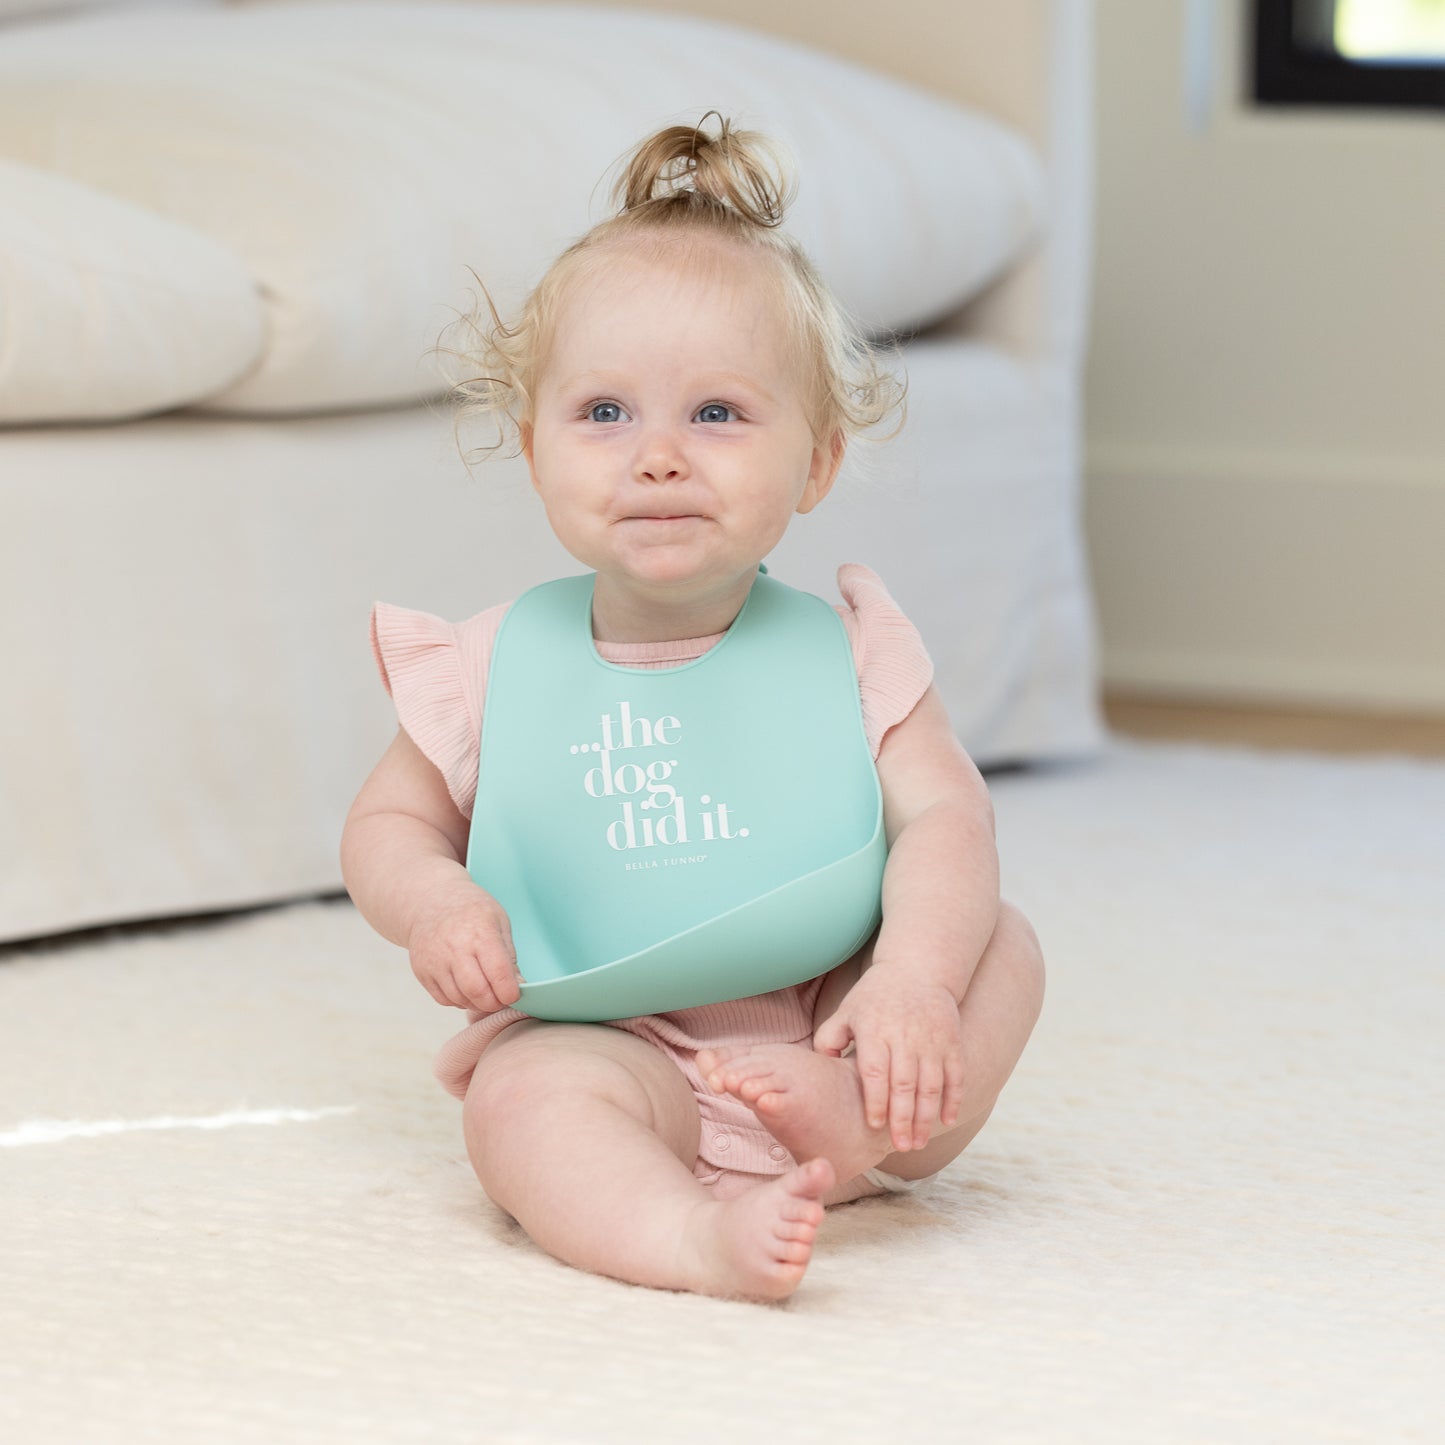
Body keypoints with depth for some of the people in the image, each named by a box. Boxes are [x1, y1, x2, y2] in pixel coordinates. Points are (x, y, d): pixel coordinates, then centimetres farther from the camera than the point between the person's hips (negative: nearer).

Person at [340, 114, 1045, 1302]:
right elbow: (390, 822, 11)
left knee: (1003, 947, -17)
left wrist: (912, 977, -30)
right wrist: (431, 904, -13)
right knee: (522, 1094, -32)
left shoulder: (844, 647, -2)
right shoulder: (498, 670, 0)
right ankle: (693, 1233, -54)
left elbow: (944, 818, -10)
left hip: (819, 1031, 2)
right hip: (609, 1041, -2)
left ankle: (854, 1131, -37)